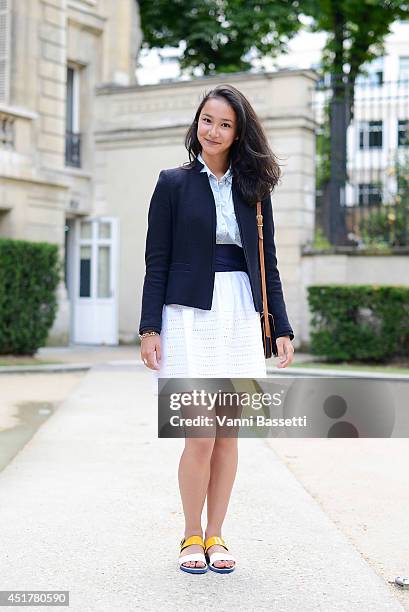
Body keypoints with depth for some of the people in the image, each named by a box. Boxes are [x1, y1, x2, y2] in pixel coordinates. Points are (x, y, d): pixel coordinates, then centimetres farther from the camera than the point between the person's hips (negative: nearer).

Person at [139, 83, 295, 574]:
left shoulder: (254, 189, 12)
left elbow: (268, 264, 13)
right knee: (201, 434, -6)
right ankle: (191, 537, 12)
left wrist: (282, 328, 7)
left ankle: (215, 536, 18)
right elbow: (156, 262, 1)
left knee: (228, 432, 6)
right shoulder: (174, 183, 4)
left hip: (240, 315, 3)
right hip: (191, 315, -3)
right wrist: (150, 328, -6)